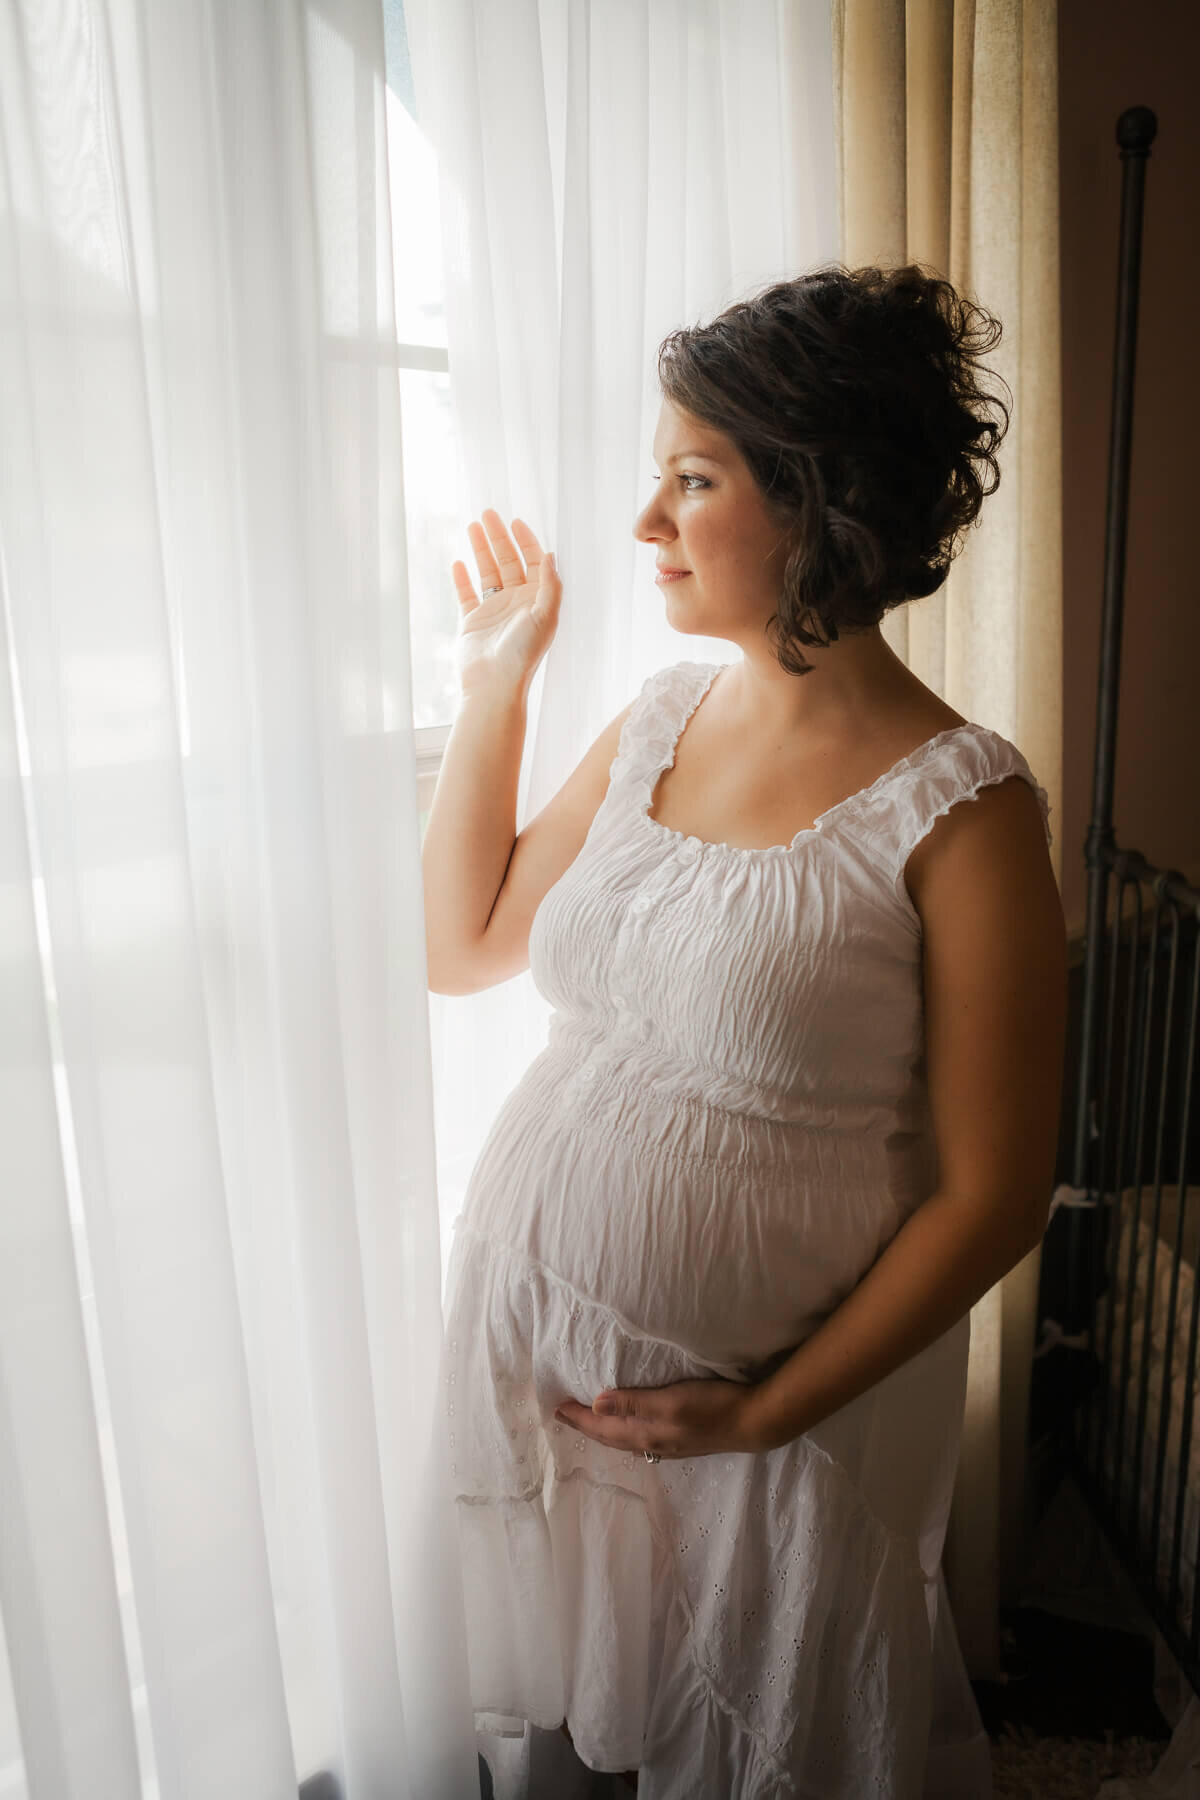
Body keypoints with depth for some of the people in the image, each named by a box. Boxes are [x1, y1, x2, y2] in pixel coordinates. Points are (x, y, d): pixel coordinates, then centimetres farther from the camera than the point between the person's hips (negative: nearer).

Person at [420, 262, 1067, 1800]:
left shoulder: (961, 808, -18)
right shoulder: (658, 719, 0)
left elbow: (993, 1195, -15)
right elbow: (464, 945, 8)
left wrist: (768, 1410, -15)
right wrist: (492, 686, 4)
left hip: (776, 1401, -4)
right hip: (527, 1341, 5)